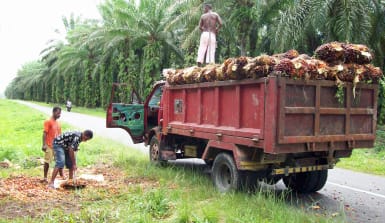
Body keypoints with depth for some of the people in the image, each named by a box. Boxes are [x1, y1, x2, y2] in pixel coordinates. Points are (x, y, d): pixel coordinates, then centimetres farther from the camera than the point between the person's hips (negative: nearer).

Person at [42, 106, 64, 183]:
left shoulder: (58, 123, 13)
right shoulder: (48, 121, -8)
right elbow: (44, 133, -13)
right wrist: (44, 145, -19)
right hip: (49, 146, -7)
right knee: (47, 162, 0)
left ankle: (62, 175, 17)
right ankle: (45, 178, 8)